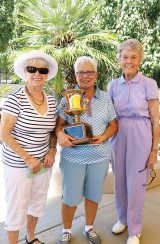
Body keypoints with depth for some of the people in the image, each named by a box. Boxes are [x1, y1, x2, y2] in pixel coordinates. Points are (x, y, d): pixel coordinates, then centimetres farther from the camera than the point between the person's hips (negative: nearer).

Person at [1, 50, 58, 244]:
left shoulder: (51, 101, 2)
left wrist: (52, 150, -4)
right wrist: (28, 158, -18)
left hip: (43, 162, 6)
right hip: (17, 164, -5)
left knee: (38, 202, 21)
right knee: (17, 208, 9)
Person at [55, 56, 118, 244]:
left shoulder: (105, 98, 5)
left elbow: (113, 124, 7)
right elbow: (59, 123, -4)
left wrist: (104, 137, -12)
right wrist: (60, 134, -26)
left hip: (99, 156, 2)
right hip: (73, 156, -2)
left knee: (93, 195, 17)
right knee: (70, 197, 8)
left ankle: (89, 228, 43)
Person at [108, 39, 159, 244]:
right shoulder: (113, 85, 5)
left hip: (140, 137, -4)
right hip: (118, 137, 4)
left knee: (136, 184, 5)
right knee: (119, 182, 15)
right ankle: (123, 218, 40)